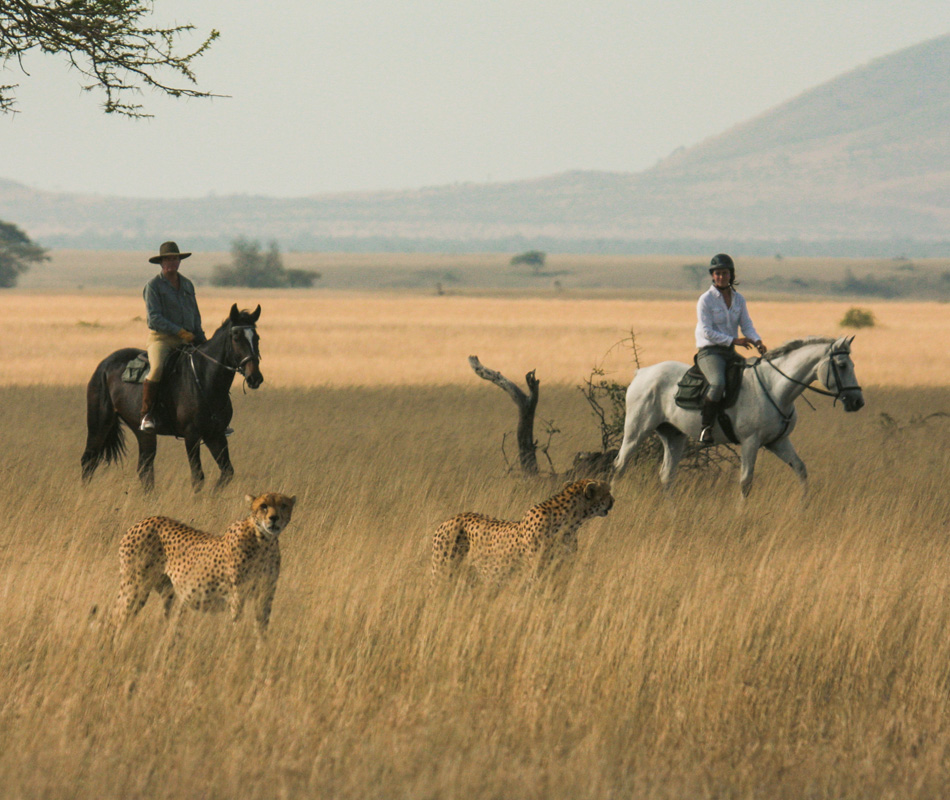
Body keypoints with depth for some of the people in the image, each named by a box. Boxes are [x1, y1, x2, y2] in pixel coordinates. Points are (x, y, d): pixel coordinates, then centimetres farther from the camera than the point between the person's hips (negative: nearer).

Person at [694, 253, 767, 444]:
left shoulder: (738, 299, 10)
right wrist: (733, 340, -19)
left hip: (730, 353, 7)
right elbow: (707, 332, -13)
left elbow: (747, 325, 6)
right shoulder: (706, 300, -7)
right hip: (709, 351, -7)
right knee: (718, 383, -35)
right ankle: (706, 427, -23)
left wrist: (757, 342, -15)